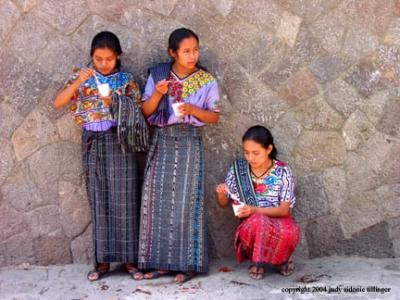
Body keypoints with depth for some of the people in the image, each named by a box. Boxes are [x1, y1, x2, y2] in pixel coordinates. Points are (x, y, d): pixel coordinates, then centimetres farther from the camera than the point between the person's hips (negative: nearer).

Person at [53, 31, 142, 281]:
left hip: (119, 142, -1)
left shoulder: (127, 80, 1)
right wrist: (78, 82, -19)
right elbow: (58, 104, -7)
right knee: (99, 201, 5)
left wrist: (115, 103, -15)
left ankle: (130, 258, 6)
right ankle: (103, 260, 12)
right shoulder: (82, 76, 3)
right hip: (92, 142, 2)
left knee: (123, 200, -2)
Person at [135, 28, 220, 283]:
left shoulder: (207, 80, -1)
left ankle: (188, 263, 3)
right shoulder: (157, 75, 3)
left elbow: (215, 117, 0)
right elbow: (146, 111, 2)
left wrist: (192, 110, -17)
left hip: (189, 142, -2)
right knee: (159, 201, 1)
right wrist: (158, 94, -16)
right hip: (162, 142, 2)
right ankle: (161, 261, 9)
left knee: (186, 202, -3)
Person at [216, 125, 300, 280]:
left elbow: (284, 210, -10)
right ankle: (257, 261, -7)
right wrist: (221, 193, -16)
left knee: (290, 232, -37)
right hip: (250, 225, 0)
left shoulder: (282, 171, -5)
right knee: (258, 221, -37)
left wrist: (255, 210, -25)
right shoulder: (238, 169, -1)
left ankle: (282, 257, 1)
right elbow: (223, 204, 8)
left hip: (279, 222, 0)